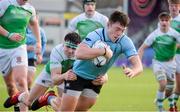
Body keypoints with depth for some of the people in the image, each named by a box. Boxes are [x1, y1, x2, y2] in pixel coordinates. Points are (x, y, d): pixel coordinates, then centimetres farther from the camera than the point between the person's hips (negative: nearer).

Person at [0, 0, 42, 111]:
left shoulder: (30, 9, 3)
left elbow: (34, 23, 25)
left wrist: (39, 42, 20)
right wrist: (9, 35, -23)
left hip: (19, 48, 1)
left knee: (21, 81, -16)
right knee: (9, 83, 6)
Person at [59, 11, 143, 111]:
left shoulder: (125, 41, -17)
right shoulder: (96, 35, -30)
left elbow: (138, 66, -25)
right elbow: (79, 53, -47)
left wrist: (133, 71, -49)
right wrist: (104, 51, -49)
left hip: (96, 79, 5)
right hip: (78, 75, -5)